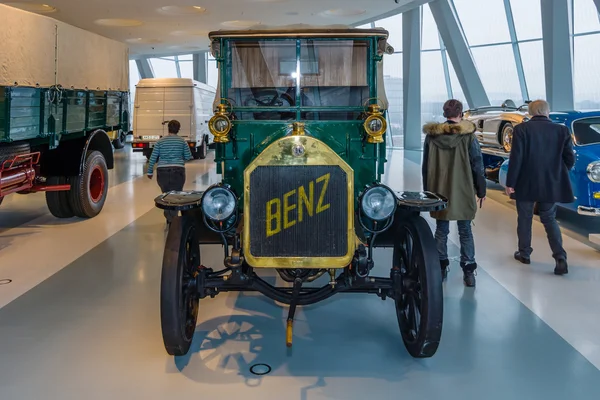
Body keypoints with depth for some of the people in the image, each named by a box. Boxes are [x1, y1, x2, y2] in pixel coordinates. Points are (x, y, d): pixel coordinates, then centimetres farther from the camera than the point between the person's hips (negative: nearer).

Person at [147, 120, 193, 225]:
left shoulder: (160, 141, 4)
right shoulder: (182, 141, 2)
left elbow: (153, 157, 3)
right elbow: (188, 157, 4)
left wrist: (150, 172, 9)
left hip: (162, 171, 2)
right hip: (177, 171, -2)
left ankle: (169, 219, 18)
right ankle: (172, 220, -10)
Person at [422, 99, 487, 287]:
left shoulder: (432, 136, 0)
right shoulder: (468, 136, -8)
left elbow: (426, 166, 6)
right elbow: (477, 166, -5)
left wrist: (428, 190, 16)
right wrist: (481, 190, 5)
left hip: (439, 192, 2)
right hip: (463, 193, -2)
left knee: (441, 230, 13)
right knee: (465, 231, 7)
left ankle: (441, 268, 18)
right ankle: (469, 271, 7)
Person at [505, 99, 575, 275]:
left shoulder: (521, 129, -10)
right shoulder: (562, 130, -1)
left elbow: (516, 158, -13)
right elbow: (570, 159, 1)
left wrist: (510, 183, -7)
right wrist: (557, 175, 18)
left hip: (526, 183, -2)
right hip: (551, 184, 2)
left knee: (524, 219, 14)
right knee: (549, 219, 13)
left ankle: (524, 253, 25)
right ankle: (560, 257, 1)